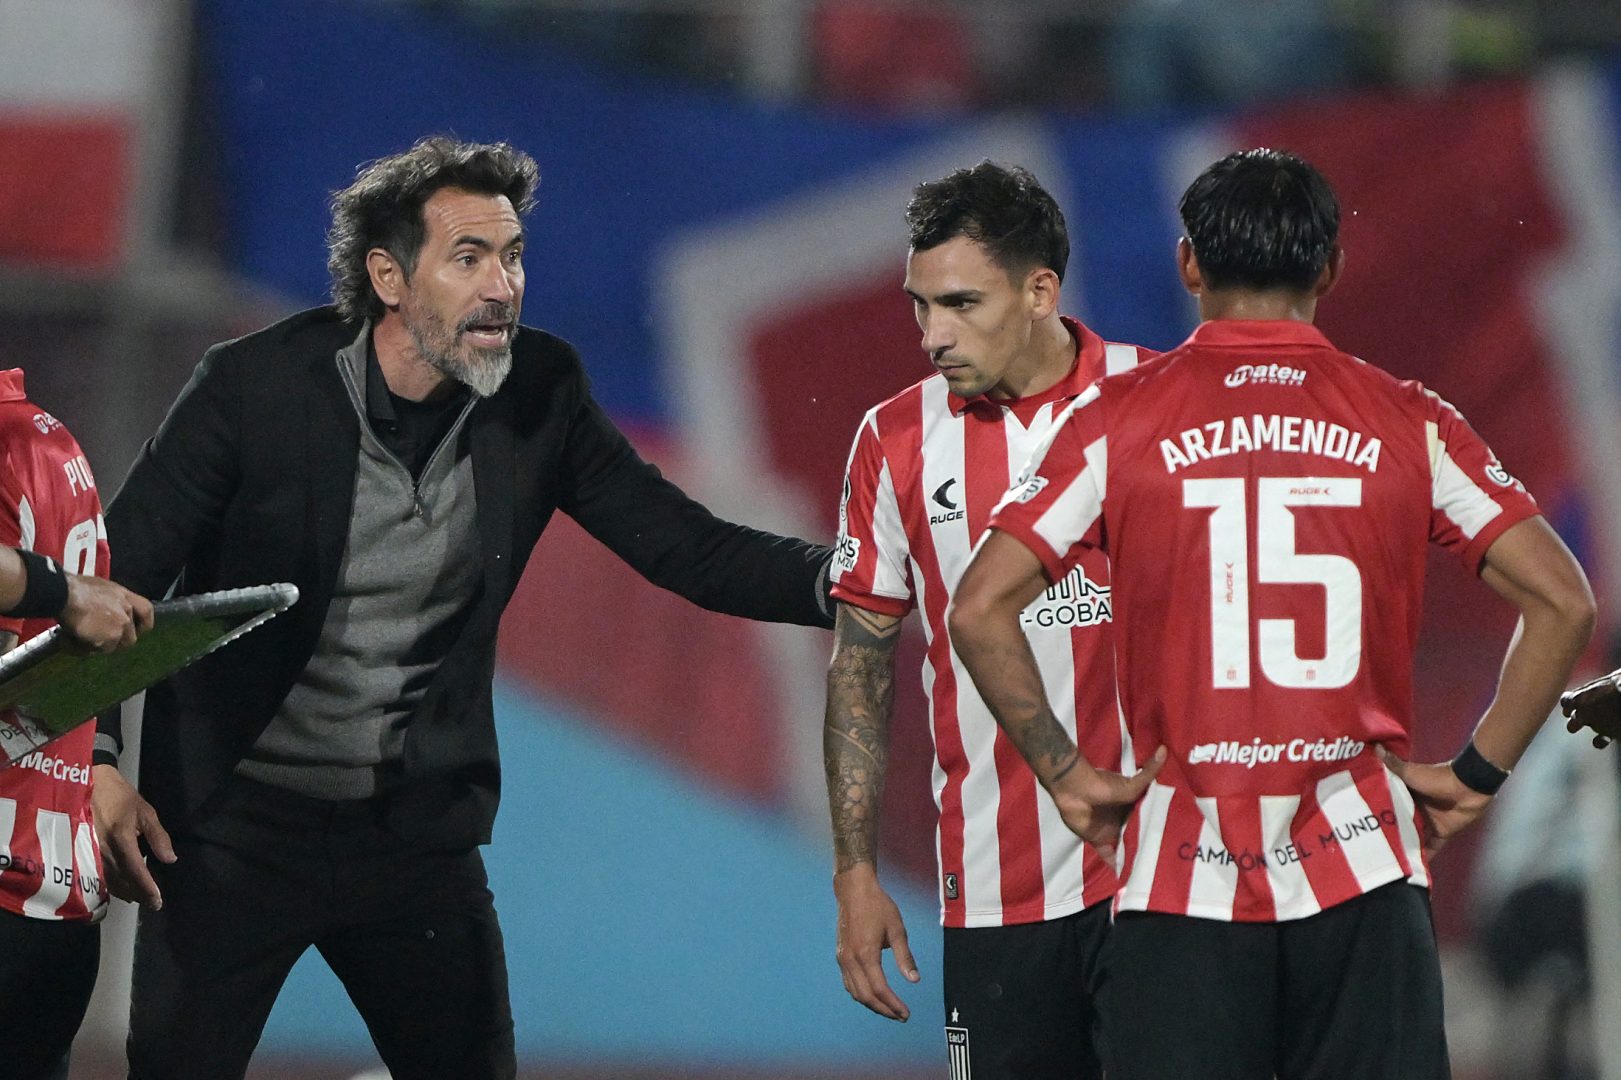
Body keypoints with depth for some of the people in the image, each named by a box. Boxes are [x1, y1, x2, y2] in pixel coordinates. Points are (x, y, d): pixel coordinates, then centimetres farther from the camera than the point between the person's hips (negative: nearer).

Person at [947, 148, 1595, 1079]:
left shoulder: (1119, 421, 1)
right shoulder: (1408, 424, 3)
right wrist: (1477, 775, 4)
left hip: (1181, 873, -1)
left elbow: (979, 611, -7)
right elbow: (1563, 603, -3)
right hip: (1363, 866, 1)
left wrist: (1068, 773, 2)